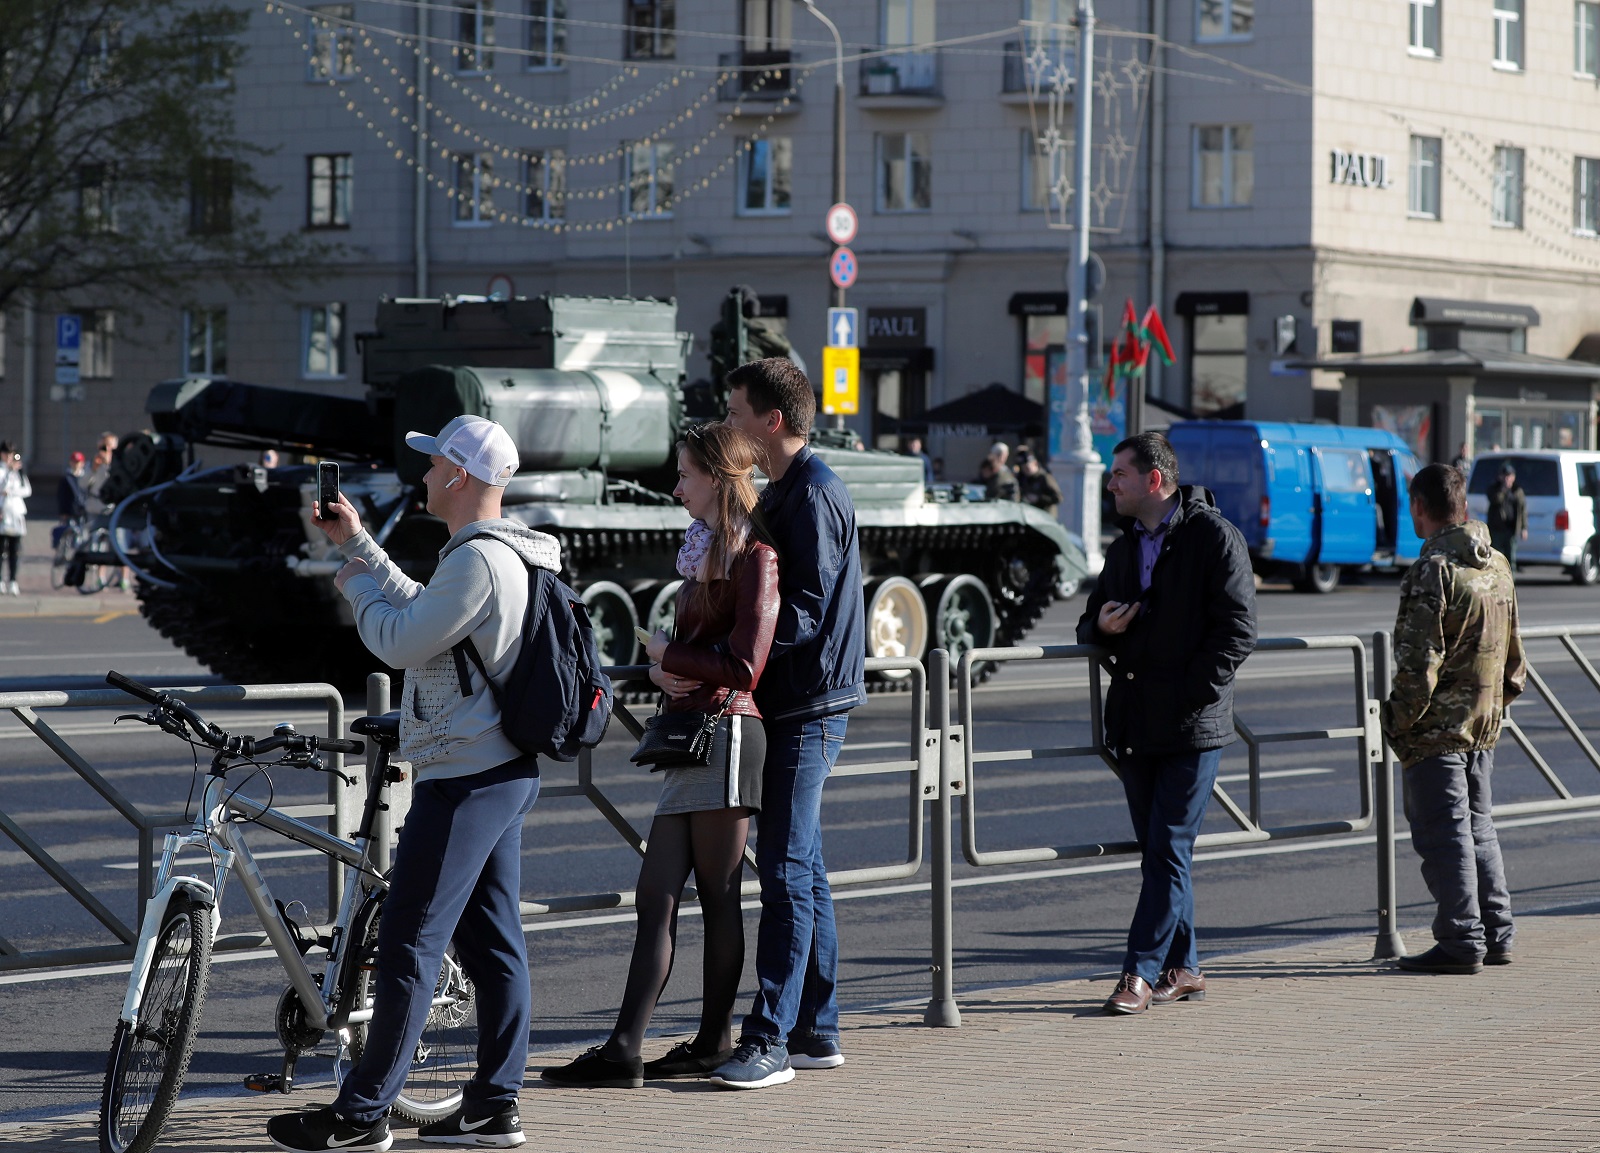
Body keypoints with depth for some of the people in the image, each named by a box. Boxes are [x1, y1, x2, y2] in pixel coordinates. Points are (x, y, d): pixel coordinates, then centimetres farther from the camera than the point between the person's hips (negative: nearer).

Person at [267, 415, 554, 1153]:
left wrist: (357, 585, 0)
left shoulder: (478, 561, -20)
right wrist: (357, 544, 25)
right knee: (491, 942, 11)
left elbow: (399, 642, -18)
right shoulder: (507, 555, 15)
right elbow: (417, 614, 25)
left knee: (409, 942, -6)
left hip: (464, 776, -11)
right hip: (504, 768, 11)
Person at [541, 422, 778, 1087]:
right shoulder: (706, 552, 19)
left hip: (726, 733, -9)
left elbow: (745, 666, -19)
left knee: (718, 897, -2)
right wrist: (664, 672, 0)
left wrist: (667, 653, -6)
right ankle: (624, 1050, 3)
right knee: (656, 897, 4)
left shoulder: (755, 558, -11)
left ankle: (715, 1042, 5)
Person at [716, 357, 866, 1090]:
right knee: (801, 870, 12)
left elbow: (803, 613, -21)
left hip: (808, 710, -10)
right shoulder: (784, 492, 18)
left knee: (786, 873, -10)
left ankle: (769, 1040, -11)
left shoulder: (813, 495, -14)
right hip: (794, 706, 10)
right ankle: (816, 1031, 17)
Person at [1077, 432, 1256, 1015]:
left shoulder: (1214, 536, -6)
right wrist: (1102, 627, 0)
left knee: (1169, 850, -8)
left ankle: (1140, 972, -10)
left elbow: (1237, 631, -11)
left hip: (1192, 726, -7)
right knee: (1158, 851, 10)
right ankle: (1182, 968, 18)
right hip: (1135, 725, 7)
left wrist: (1189, 696, -16)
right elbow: (1090, 625, 25)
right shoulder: (1124, 548, 17)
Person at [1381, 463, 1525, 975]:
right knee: (1478, 828, 17)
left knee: (1443, 835, -3)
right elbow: (1513, 652, 17)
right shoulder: (1497, 565, 10)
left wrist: (1400, 721, -11)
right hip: (1484, 724, 8)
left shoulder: (1433, 571, -16)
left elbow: (1419, 660, -20)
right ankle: (1495, 934, 21)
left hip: (1437, 725, -8)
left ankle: (1461, 942, -4)